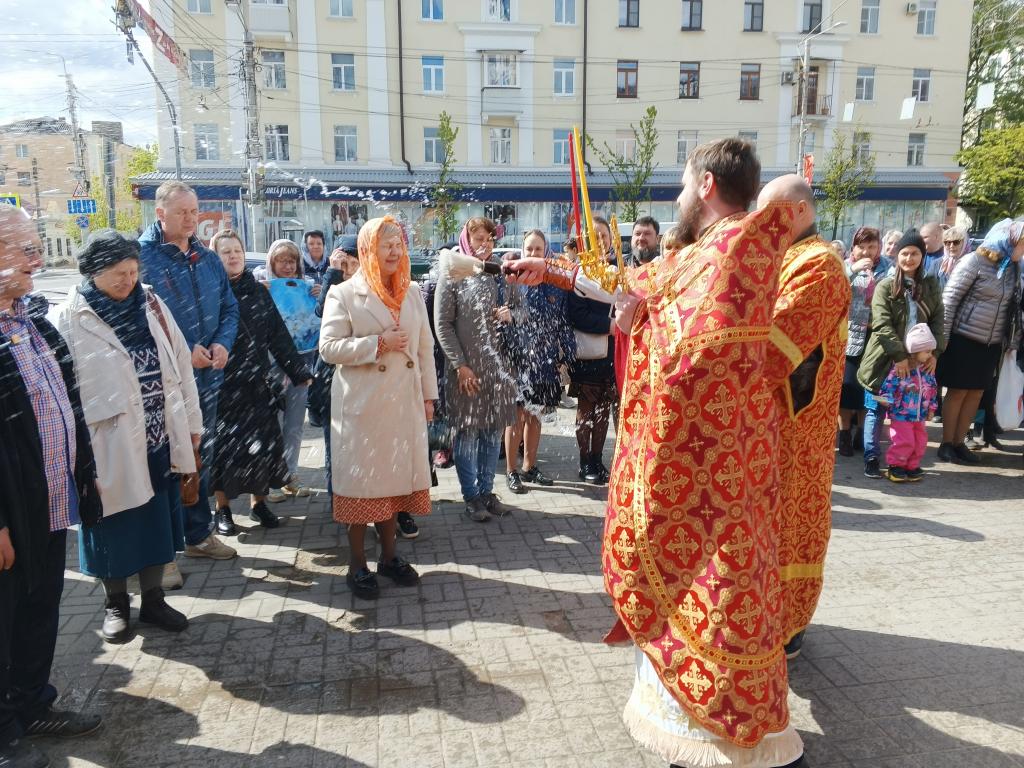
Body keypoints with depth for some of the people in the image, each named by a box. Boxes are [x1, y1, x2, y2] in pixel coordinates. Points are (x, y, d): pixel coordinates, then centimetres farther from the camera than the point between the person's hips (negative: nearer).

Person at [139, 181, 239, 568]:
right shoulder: (141, 257, -10)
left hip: (207, 377, 6)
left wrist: (223, 343, -6)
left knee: (201, 459, 17)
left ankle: (199, 534, 34)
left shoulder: (208, 258, 9)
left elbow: (229, 308, 13)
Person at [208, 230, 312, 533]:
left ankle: (258, 502, 23)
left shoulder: (258, 291, 9)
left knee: (262, 442, 7)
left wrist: (299, 372, 5)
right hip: (223, 383, -3)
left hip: (258, 382, 3)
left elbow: (278, 335, 8)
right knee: (225, 444, 4)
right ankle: (223, 508, 19)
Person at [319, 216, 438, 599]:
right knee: (361, 478, 2)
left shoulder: (412, 291, 10)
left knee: (396, 475, 11)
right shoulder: (344, 294, -3)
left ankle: (388, 555, 26)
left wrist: (429, 394, 10)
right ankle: (357, 564, 16)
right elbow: (328, 348, -9)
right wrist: (377, 344, -16)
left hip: (404, 401, 4)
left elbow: (425, 346, 12)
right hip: (362, 402, -4)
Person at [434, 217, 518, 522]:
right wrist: (460, 365, -12)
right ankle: (471, 496, 13)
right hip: (466, 367, -5)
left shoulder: (495, 274, 12)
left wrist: (505, 317, -4)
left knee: (493, 430, 8)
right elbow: (442, 325, -6)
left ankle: (487, 491, 20)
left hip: (496, 363, 5)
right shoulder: (451, 274, -2)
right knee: (467, 431, 2)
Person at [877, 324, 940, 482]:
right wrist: (887, 400, -26)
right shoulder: (900, 369, -16)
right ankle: (895, 466, 10)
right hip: (901, 415, -7)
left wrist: (932, 407, 17)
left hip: (920, 416, 7)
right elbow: (889, 386, -14)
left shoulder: (928, 372, 5)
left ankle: (912, 466, 26)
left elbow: (933, 390, 16)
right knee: (904, 441, -8)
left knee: (920, 442, 10)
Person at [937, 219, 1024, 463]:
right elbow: (949, 299, -12)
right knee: (958, 392, 1)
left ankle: (959, 443, 19)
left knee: (976, 393, 9)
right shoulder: (974, 261, -11)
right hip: (964, 339, -6)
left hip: (991, 343, 6)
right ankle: (946, 444, 11)